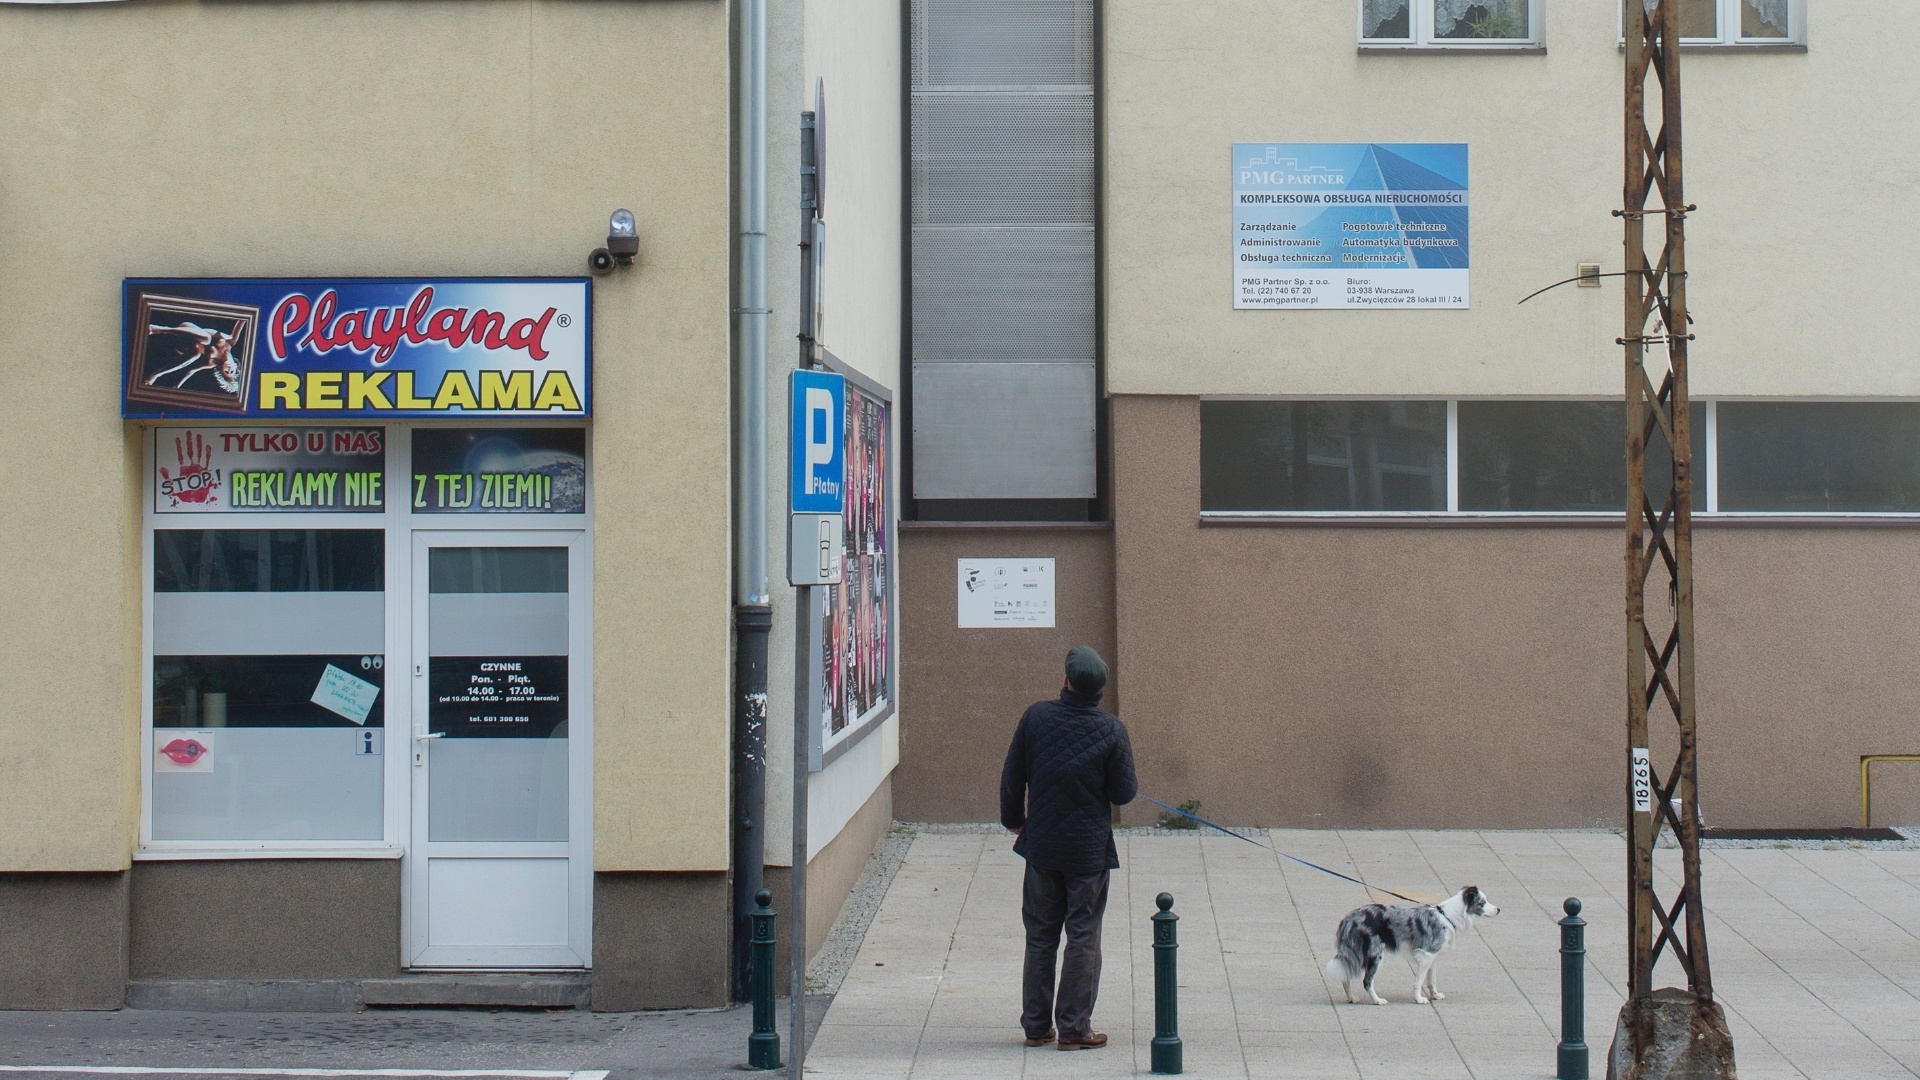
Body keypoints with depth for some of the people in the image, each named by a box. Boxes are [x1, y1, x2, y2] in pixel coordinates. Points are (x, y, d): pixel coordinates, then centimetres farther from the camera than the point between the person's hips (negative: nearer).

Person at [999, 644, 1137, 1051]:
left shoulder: (1036, 717, -5)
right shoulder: (1111, 729, -11)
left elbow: (1012, 779, 1)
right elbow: (1124, 793, -8)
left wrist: (1013, 819, 17)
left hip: (1041, 846, 2)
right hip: (1089, 848, -2)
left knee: (1040, 936, 12)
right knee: (1083, 937, 5)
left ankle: (1036, 1025, 16)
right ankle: (1074, 1028, 5)